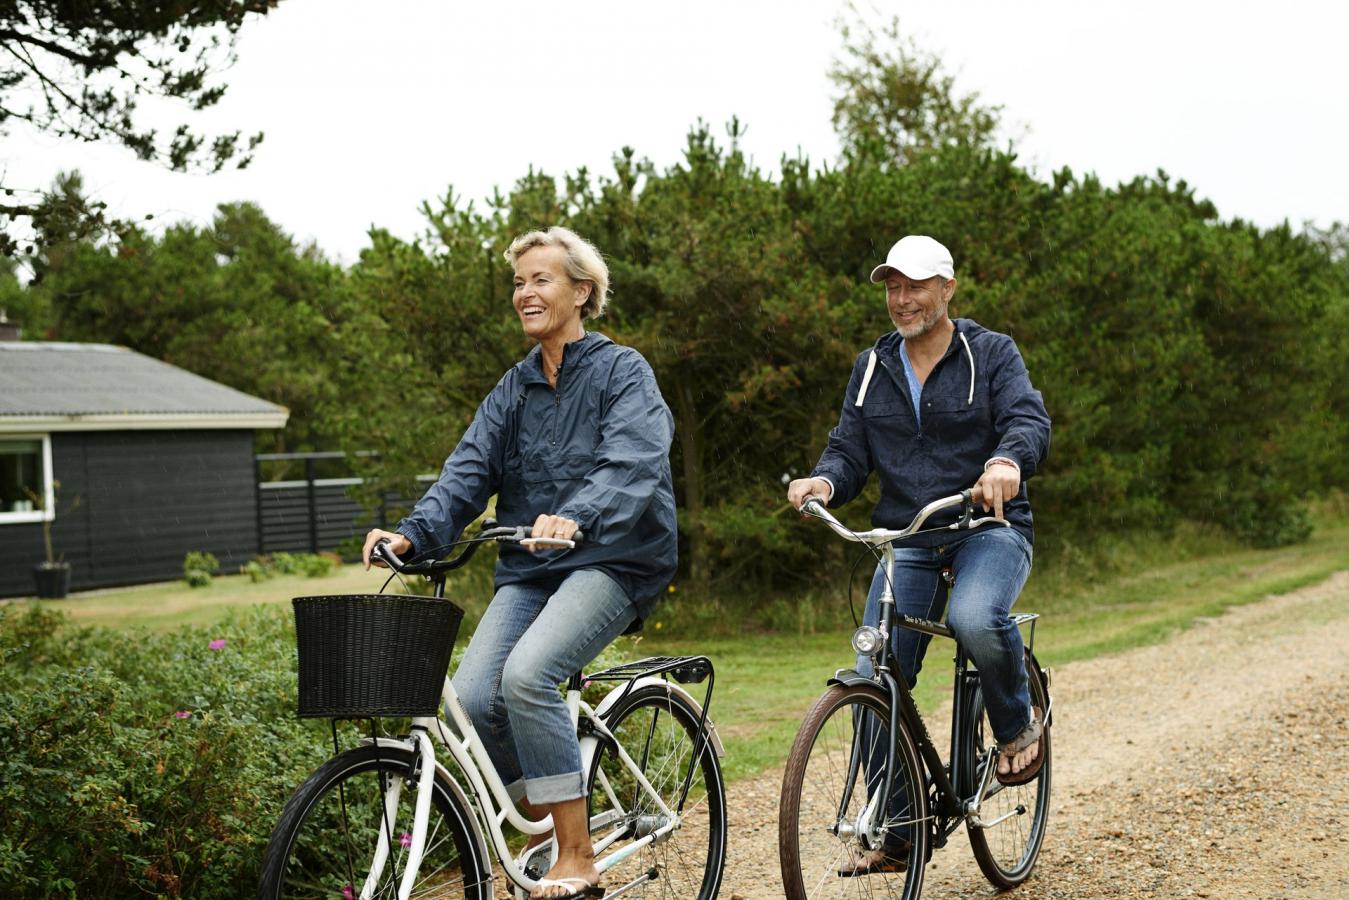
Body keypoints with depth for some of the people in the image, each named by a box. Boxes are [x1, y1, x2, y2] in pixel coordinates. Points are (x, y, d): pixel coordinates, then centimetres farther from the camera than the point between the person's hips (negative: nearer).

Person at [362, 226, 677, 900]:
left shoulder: (622, 372, -2)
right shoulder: (513, 390, 16)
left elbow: (632, 465, -19)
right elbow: (468, 471, 4)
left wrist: (577, 517, -39)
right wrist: (414, 532, -15)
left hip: (611, 561, -5)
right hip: (528, 569, 6)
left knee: (526, 674, -29)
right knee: (472, 698, -16)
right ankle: (542, 825, 8)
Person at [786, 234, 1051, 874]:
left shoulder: (992, 354, 2)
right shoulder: (872, 369, 13)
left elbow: (1030, 420, -13)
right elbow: (850, 449, 9)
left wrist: (1007, 460, -36)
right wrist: (824, 480, -15)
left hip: (989, 525, -4)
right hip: (907, 538, 4)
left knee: (975, 620, -36)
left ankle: (1017, 723, -4)